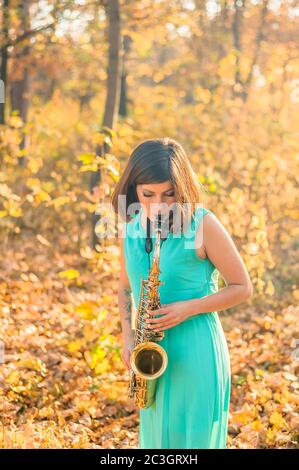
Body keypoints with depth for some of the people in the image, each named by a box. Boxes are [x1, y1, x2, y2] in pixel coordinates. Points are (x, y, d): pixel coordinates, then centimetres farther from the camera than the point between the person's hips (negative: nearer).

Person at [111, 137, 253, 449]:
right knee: (154, 436, 16)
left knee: (192, 437, 3)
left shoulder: (204, 224, -13)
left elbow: (242, 288, -7)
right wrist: (127, 336, 1)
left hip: (196, 353, -5)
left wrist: (187, 309, -19)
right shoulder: (132, 225, 3)